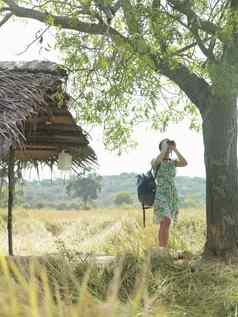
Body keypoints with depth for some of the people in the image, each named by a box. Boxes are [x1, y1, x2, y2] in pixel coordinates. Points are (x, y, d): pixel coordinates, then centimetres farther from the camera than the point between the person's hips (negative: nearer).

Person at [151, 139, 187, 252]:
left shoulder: (173, 162, 12)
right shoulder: (155, 161, -2)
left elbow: (185, 163, -8)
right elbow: (157, 161, -28)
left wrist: (175, 149, -7)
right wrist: (165, 147, -16)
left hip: (172, 196, 6)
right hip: (161, 195, -5)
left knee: (164, 223, 8)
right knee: (166, 222, -21)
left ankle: (162, 249, 13)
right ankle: (163, 248, -15)